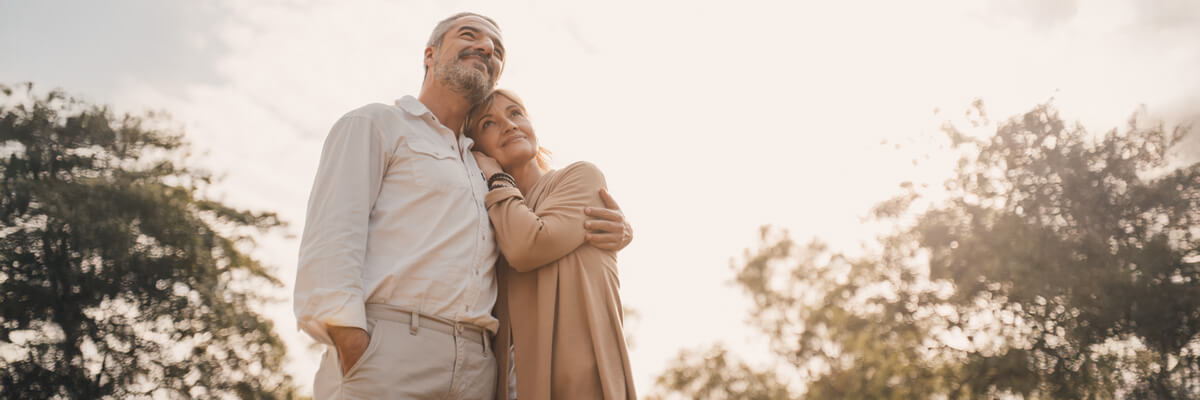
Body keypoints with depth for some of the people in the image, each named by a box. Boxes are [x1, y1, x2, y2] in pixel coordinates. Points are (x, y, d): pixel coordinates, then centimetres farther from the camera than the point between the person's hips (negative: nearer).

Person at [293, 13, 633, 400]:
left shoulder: (485, 169, 29)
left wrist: (613, 231, 11)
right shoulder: (375, 124, 12)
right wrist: (353, 354, -18)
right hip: (385, 352, -5)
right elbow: (330, 240, -2)